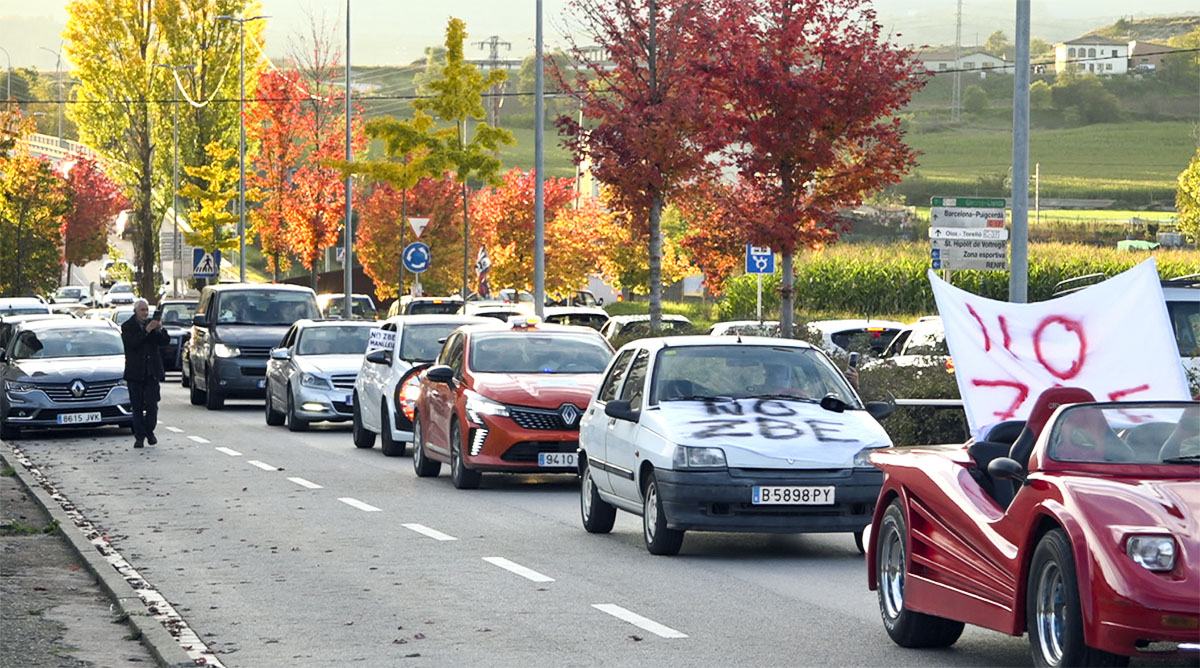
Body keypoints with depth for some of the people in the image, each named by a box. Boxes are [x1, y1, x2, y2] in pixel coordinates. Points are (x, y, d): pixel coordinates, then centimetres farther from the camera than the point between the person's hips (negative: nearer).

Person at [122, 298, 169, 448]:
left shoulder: (152, 324, 9)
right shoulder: (127, 326, -1)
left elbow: (165, 341, 3)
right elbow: (131, 343, -18)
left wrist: (160, 329, -15)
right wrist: (146, 331, -23)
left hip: (152, 372, 2)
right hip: (135, 372, -2)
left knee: (152, 404, -3)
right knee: (137, 406, 2)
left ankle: (149, 432, 13)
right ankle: (139, 436, 7)